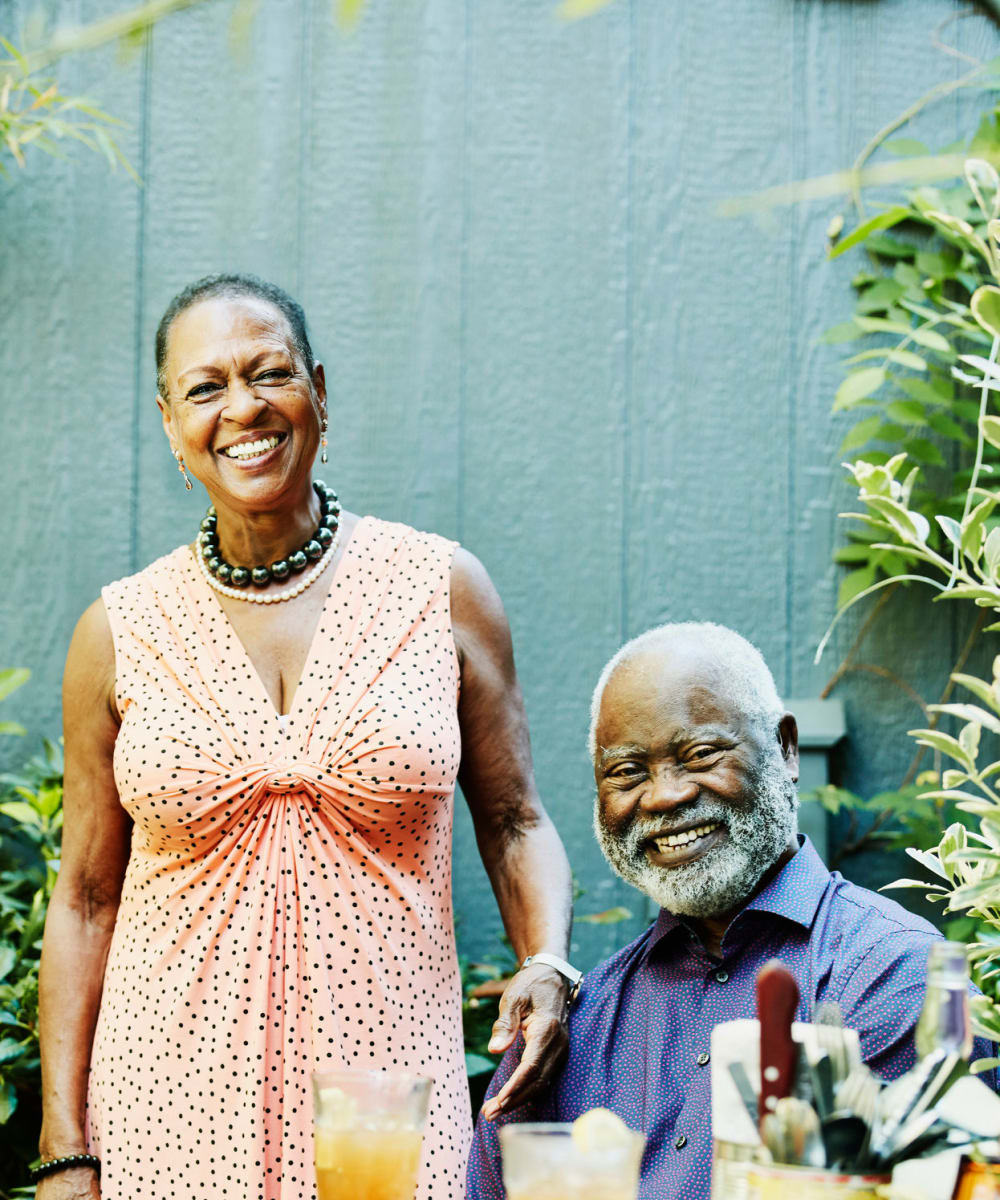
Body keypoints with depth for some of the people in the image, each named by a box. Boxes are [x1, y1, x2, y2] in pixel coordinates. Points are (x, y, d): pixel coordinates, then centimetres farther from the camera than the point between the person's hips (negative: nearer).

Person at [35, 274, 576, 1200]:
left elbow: (512, 821, 8)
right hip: (174, 1100, 1)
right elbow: (86, 899, 6)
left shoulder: (440, 589, 0)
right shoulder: (120, 632, 2)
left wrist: (546, 968, -11)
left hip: (388, 1080, 0)